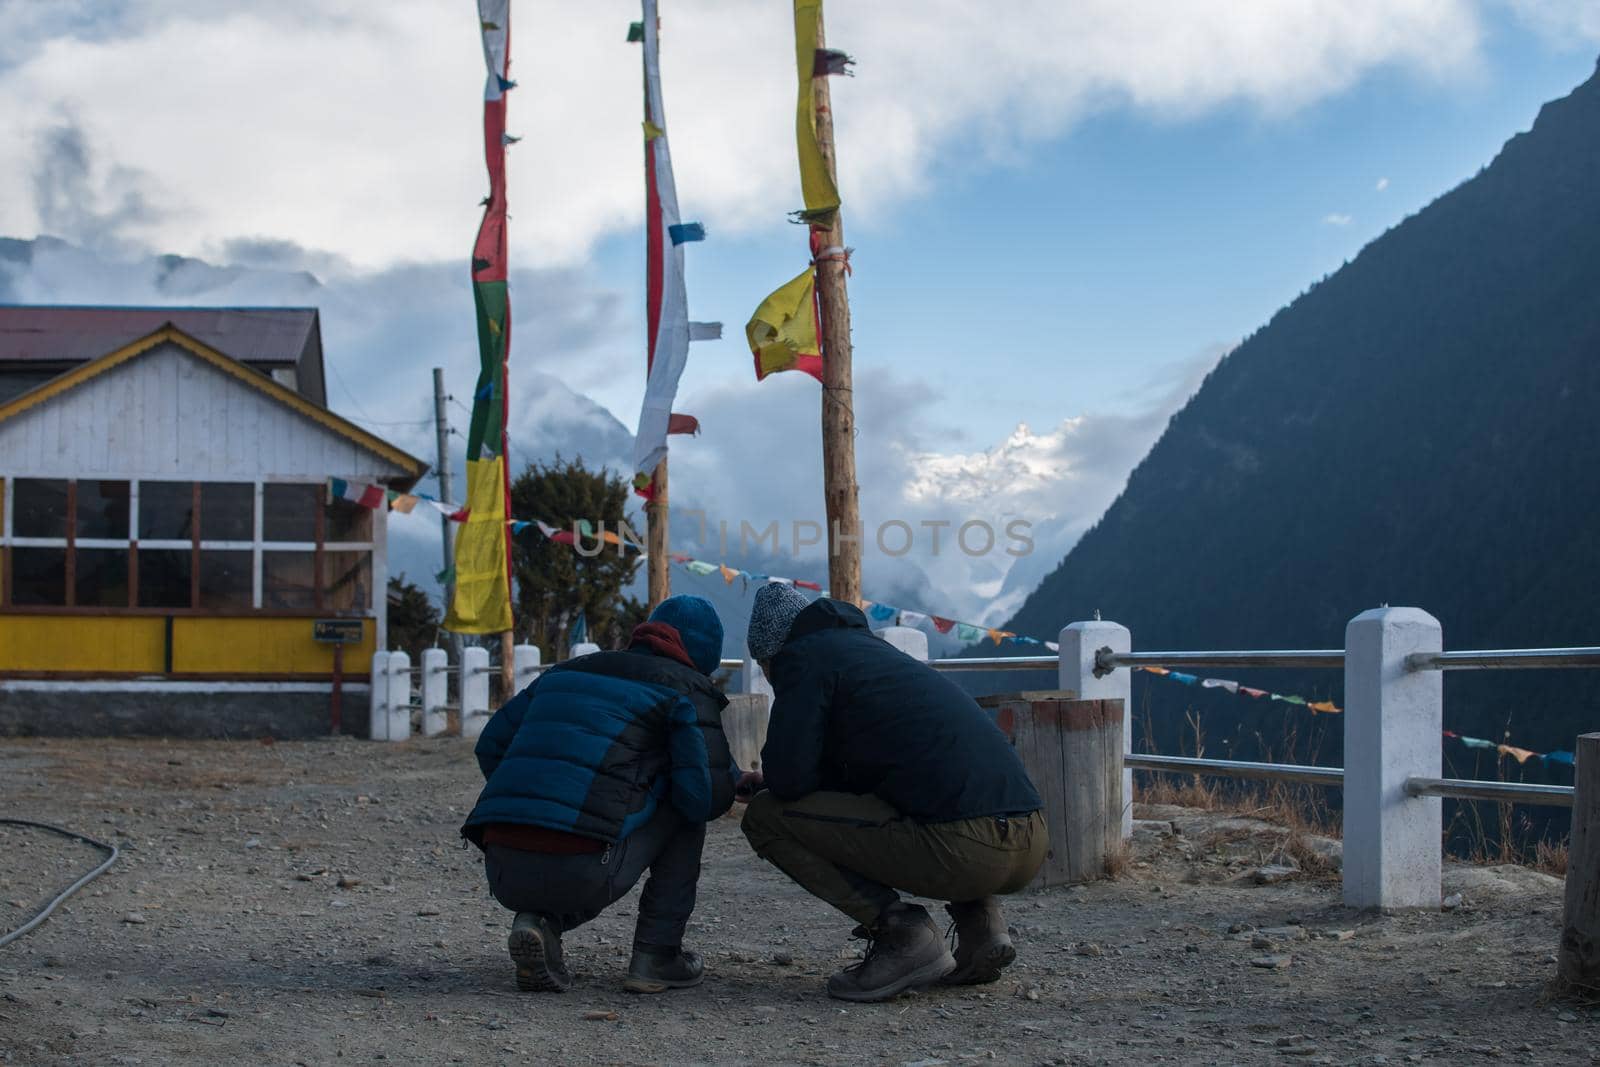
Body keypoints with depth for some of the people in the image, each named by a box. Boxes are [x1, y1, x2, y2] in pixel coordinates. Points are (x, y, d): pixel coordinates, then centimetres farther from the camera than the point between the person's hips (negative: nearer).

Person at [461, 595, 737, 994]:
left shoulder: (563, 672, 27)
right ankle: (655, 955, 14)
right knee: (685, 810, 20)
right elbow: (707, 796, -2)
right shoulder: (687, 690, 9)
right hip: (582, 871, -6)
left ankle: (538, 920, 7)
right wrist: (732, 773, 22)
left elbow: (490, 747, 29)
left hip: (504, 873, 6)